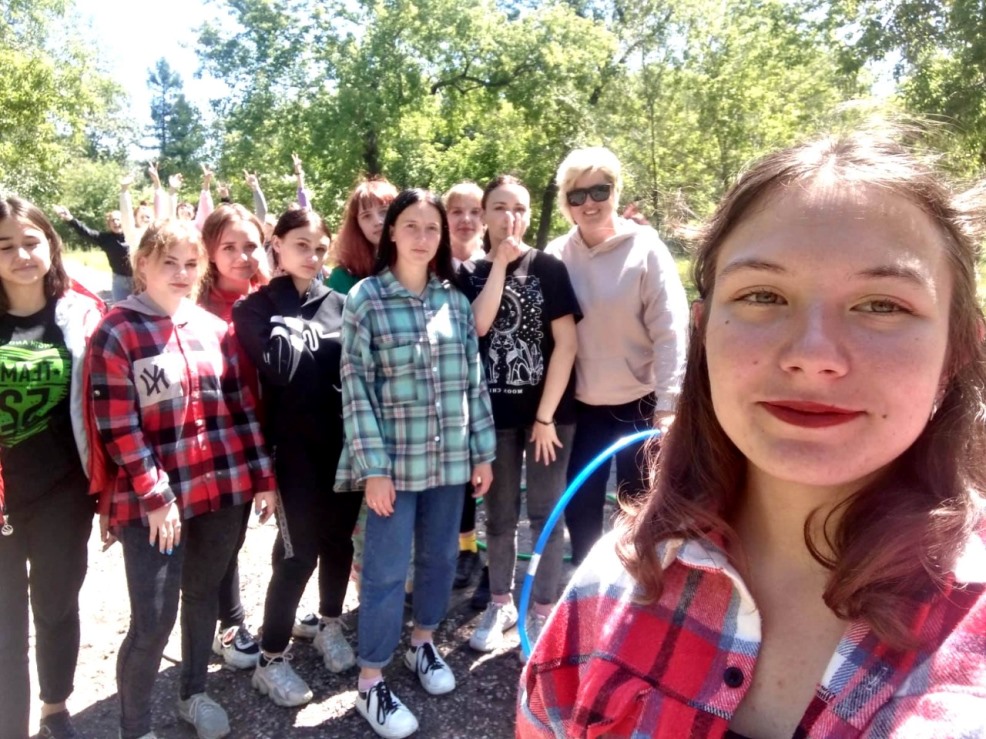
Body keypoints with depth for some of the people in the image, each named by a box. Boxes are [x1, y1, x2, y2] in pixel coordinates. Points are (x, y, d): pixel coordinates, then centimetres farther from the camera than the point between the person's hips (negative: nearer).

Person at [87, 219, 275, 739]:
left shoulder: (214, 328, 8)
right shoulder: (115, 332, -7)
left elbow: (241, 407, 9)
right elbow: (116, 427, -11)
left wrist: (263, 477, 5)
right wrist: (155, 496, -15)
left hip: (224, 488, 5)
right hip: (152, 499, -4)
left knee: (204, 594, 18)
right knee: (153, 619, -3)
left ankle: (194, 693, 39)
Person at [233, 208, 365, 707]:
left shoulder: (338, 303, 9)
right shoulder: (256, 308, -1)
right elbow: (279, 367, -18)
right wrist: (325, 344, -8)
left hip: (344, 440, 4)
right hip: (296, 445, -4)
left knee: (339, 539, 14)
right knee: (299, 551, 0)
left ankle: (329, 626, 38)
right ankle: (270, 661, 18)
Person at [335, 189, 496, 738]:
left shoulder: (457, 300, 6)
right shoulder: (365, 298, -6)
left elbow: (474, 380, 8)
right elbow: (355, 387, -9)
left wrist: (483, 450, 6)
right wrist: (373, 465, -14)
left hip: (451, 457, 4)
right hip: (395, 459, -4)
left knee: (441, 556, 17)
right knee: (387, 569, 3)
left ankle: (424, 643, 40)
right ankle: (371, 683, 20)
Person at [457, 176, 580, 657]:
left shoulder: (548, 267, -4)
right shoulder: (470, 272, 4)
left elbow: (566, 344, -10)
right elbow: (478, 325, -15)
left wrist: (546, 416, -13)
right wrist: (499, 263, -14)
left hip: (549, 409, -2)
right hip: (494, 411, 3)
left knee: (544, 512, 7)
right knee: (499, 514, 14)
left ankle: (544, 612, 22)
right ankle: (500, 604, 31)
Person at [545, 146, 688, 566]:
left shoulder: (644, 247, -10)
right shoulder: (557, 254, -2)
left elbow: (669, 330, -12)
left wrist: (667, 405, -18)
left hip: (639, 401, -2)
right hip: (581, 403, 3)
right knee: (579, 509, 10)